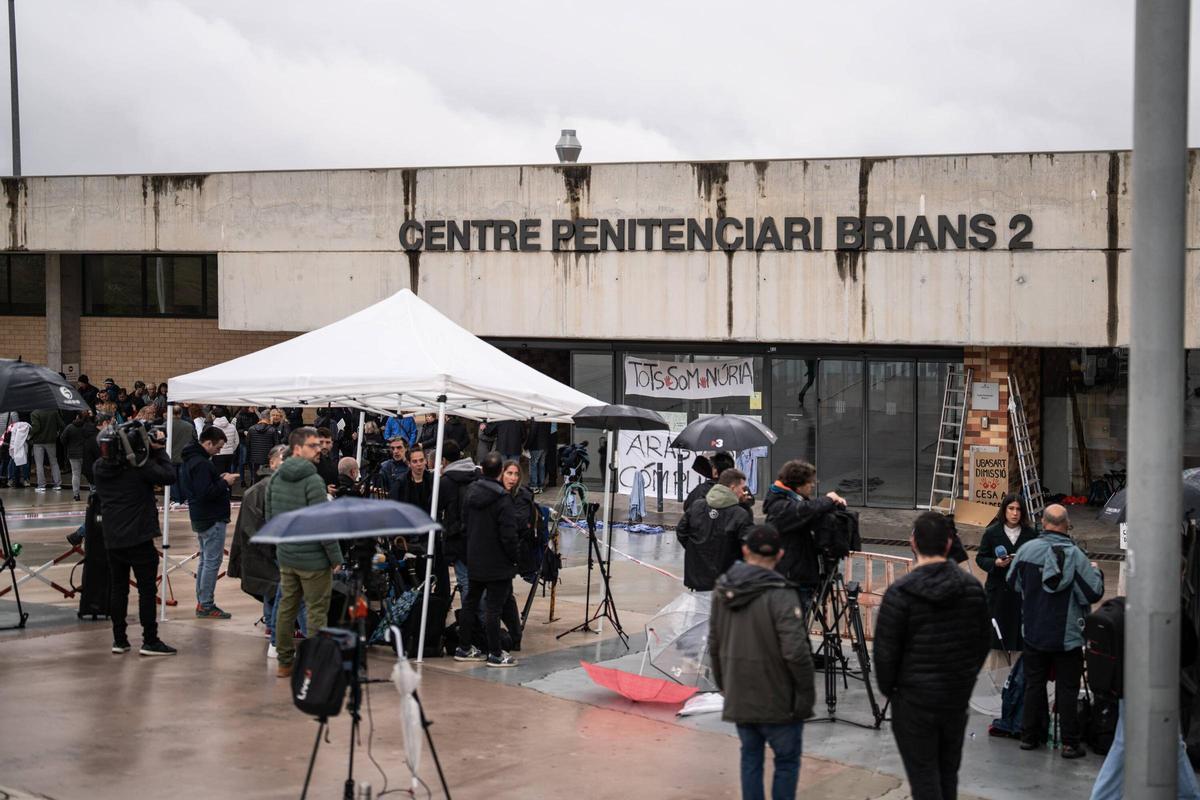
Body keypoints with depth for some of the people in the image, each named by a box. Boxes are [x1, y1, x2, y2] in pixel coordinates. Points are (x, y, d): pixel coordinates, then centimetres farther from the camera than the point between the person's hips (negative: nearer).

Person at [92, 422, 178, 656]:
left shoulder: (100, 467, 4)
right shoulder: (139, 464, -14)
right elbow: (169, 476, -13)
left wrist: (154, 452, 9)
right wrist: (159, 451, -1)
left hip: (112, 538, 5)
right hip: (139, 537, -5)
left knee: (118, 588, 13)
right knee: (147, 589, 1)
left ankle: (119, 640, 16)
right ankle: (150, 641, 1)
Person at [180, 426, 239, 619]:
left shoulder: (190, 460, 12)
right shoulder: (201, 464, -21)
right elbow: (205, 493, -26)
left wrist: (220, 479, 6)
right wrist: (225, 482, -14)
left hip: (200, 518, 11)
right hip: (212, 519, -11)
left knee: (205, 560, 17)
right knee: (212, 561, -6)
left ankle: (201, 602, 22)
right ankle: (206, 605, -3)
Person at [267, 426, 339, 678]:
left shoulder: (276, 478, 6)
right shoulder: (312, 480, -18)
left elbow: (270, 517, 13)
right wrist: (335, 556, -10)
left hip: (285, 556, 7)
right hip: (313, 558, -7)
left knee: (286, 607, 14)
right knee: (317, 612, 1)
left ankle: (284, 662, 21)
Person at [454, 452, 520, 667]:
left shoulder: (472, 491, 2)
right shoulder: (502, 498, -19)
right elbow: (508, 534, -19)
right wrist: (514, 557, -8)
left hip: (474, 559, 7)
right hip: (497, 562, -7)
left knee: (470, 602, 16)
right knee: (494, 607, -2)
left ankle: (464, 648, 23)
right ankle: (495, 654, 3)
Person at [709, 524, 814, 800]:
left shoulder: (722, 590, 1)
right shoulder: (780, 596, -19)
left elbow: (714, 644, 10)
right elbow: (796, 652, -22)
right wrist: (807, 692, -9)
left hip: (739, 697, 6)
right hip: (778, 700, -5)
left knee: (750, 757, 17)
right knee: (787, 761, 8)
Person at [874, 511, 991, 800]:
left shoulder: (900, 592, -16)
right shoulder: (972, 587, 0)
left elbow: (885, 650, -12)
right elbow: (983, 642, 8)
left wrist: (888, 688, 5)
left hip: (914, 700, -5)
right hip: (958, 698, 5)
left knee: (924, 777, 2)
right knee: (948, 773, 17)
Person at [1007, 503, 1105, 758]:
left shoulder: (1027, 550, -7)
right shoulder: (1075, 555, -17)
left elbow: (1012, 582, 7)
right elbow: (1094, 593, -12)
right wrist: (1095, 571, 6)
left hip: (1034, 633, 3)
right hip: (1067, 636, -3)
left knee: (1034, 684, 15)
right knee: (1067, 689, 5)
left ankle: (1029, 736, 21)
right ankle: (1070, 743, 7)